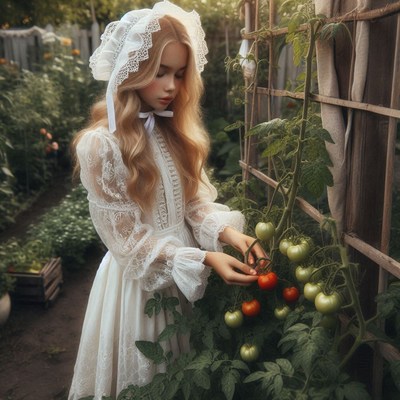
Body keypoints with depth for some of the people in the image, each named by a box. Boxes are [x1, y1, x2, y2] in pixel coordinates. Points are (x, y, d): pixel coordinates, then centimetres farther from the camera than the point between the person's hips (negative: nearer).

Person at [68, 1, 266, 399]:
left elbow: (196, 200, 2)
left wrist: (228, 233, -18)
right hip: (138, 277, -5)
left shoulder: (175, 131, 2)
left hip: (186, 272, 6)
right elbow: (127, 241, -19)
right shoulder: (99, 145, -20)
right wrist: (205, 259, -27)